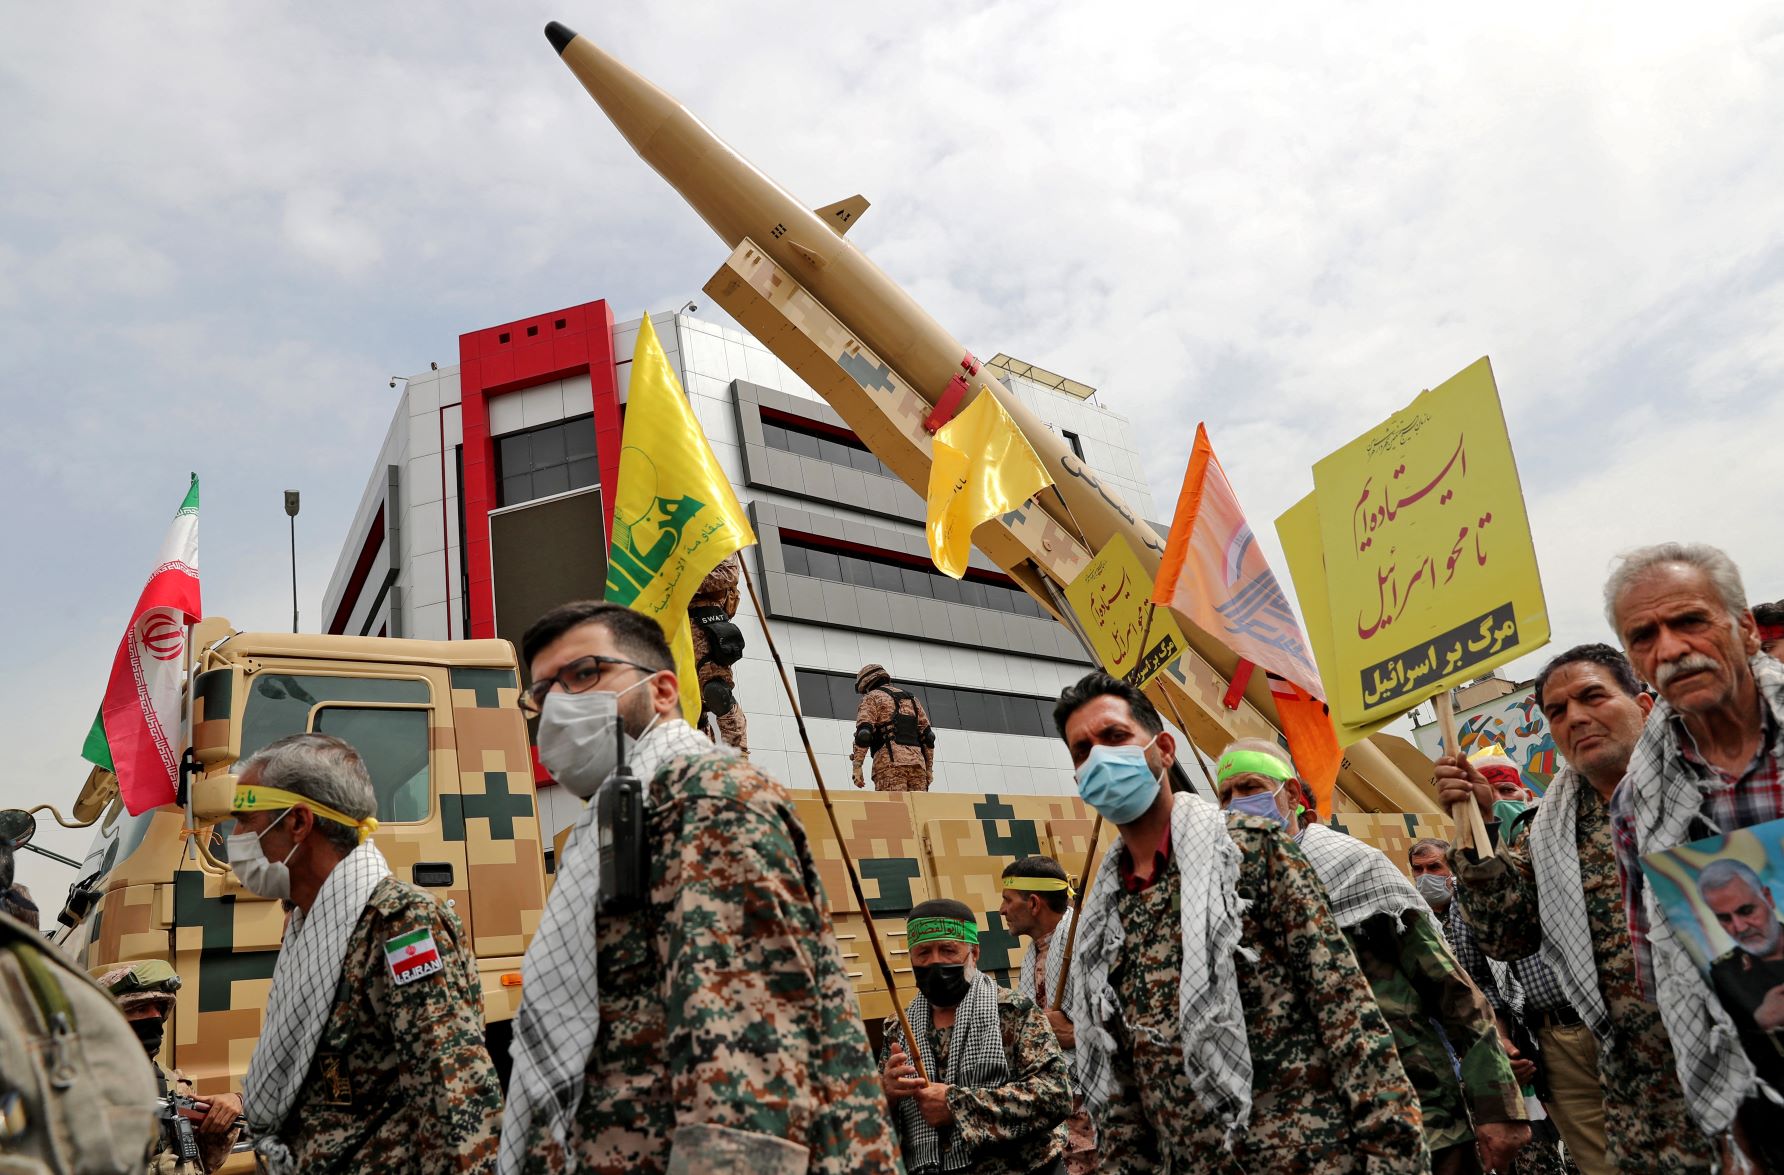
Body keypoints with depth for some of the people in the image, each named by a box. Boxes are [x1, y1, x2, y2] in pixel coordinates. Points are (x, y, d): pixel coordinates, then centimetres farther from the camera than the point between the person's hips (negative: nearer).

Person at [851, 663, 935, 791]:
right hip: (917, 761, 5)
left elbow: (863, 732, -6)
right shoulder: (912, 700, 27)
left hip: (890, 761, -5)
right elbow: (927, 737, 19)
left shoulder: (872, 697, 9)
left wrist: (856, 765, -10)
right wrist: (928, 768, 19)